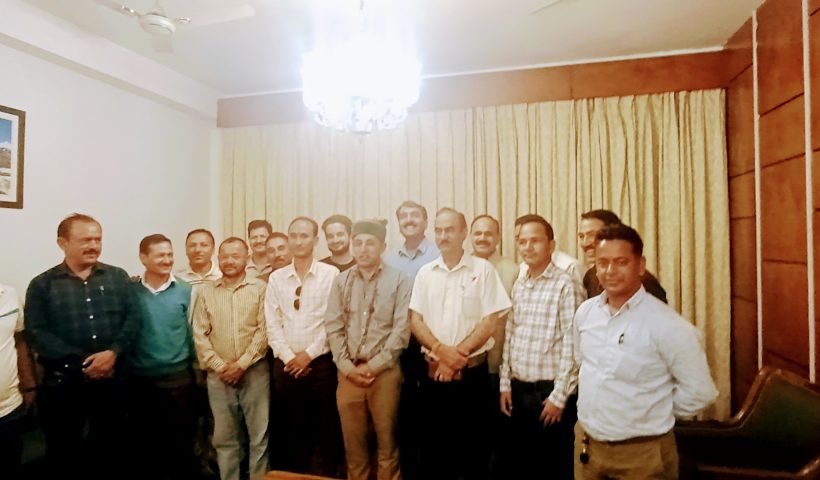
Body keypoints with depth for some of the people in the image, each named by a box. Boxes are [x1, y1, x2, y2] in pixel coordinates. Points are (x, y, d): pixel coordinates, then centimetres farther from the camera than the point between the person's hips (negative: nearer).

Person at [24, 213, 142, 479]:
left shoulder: (118, 277, 4)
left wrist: (113, 352, -17)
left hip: (112, 378, 2)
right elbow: (37, 332, -9)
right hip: (63, 382, -1)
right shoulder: (42, 284, 0)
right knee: (63, 450, 13)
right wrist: (81, 362, -17)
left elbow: (134, 318, -2)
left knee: (112, 445, 14)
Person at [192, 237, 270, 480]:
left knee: (259, 434, 5)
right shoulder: (206, 292, 7)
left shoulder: (259, 289, -1)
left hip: (254, 372, -2)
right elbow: (199, 335, 3)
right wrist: (219, 366, -6)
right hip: (218, 375, 2)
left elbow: (264, 331, -6)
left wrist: (242, 364, -11)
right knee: (224, 437, 12)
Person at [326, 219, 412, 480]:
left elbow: (402, 329, -8)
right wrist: (346, 366, -4)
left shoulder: (399, 280, -3)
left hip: (385, 372, -3)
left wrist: (374, 365, -10)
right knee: (353, 440, 14)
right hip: (348, 373, 3)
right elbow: (333, 327, 5)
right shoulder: (341, 281, 7)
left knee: (386, 439, 9)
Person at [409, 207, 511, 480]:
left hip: (472, 372, -2)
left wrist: (457, 355, -13)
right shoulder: (425, 272, 5)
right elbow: (415, 320, 2)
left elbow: (489, 321, -8)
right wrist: (441, 350, -13)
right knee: (434, 443, 14)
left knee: (474, 445, 9)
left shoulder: (483, 269, -4)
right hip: (433, 371, 3)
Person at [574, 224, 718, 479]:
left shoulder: (667, 324, -18)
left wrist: (656, 417, -4)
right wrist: (596, 406, 10)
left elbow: (699, 391, -13)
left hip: (643, 453, -4)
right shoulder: (585, 312, -2)